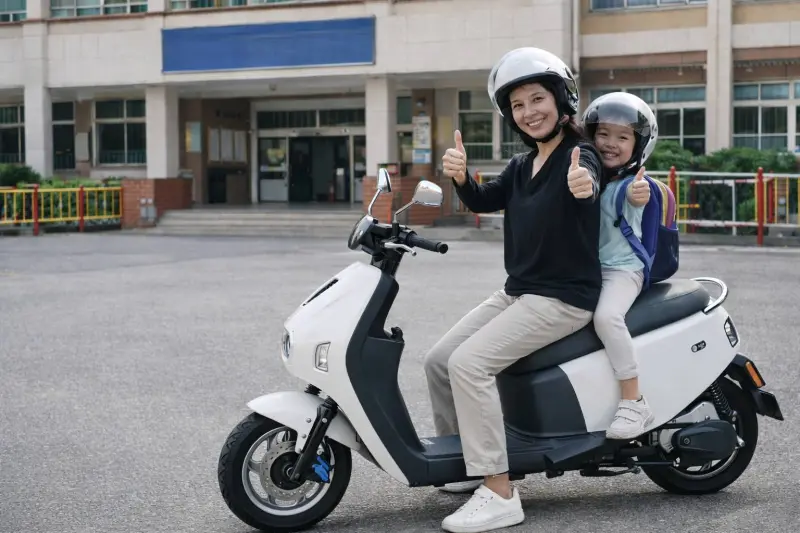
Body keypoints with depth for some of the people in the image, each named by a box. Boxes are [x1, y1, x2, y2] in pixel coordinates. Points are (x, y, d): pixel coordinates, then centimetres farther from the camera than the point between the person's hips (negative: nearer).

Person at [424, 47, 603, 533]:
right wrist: (460, 177, -21)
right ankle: (464, 462, 23)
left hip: (563, 298, -9)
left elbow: (588, 183, -34)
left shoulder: (580, 156, -11)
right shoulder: (522, 166, 14)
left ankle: (500, 493, -20)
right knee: (439, 361, 6)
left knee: (470, 363, -24)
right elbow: (481, 201, 1)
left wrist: (584, 185, -59)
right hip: (517, 292, 9)